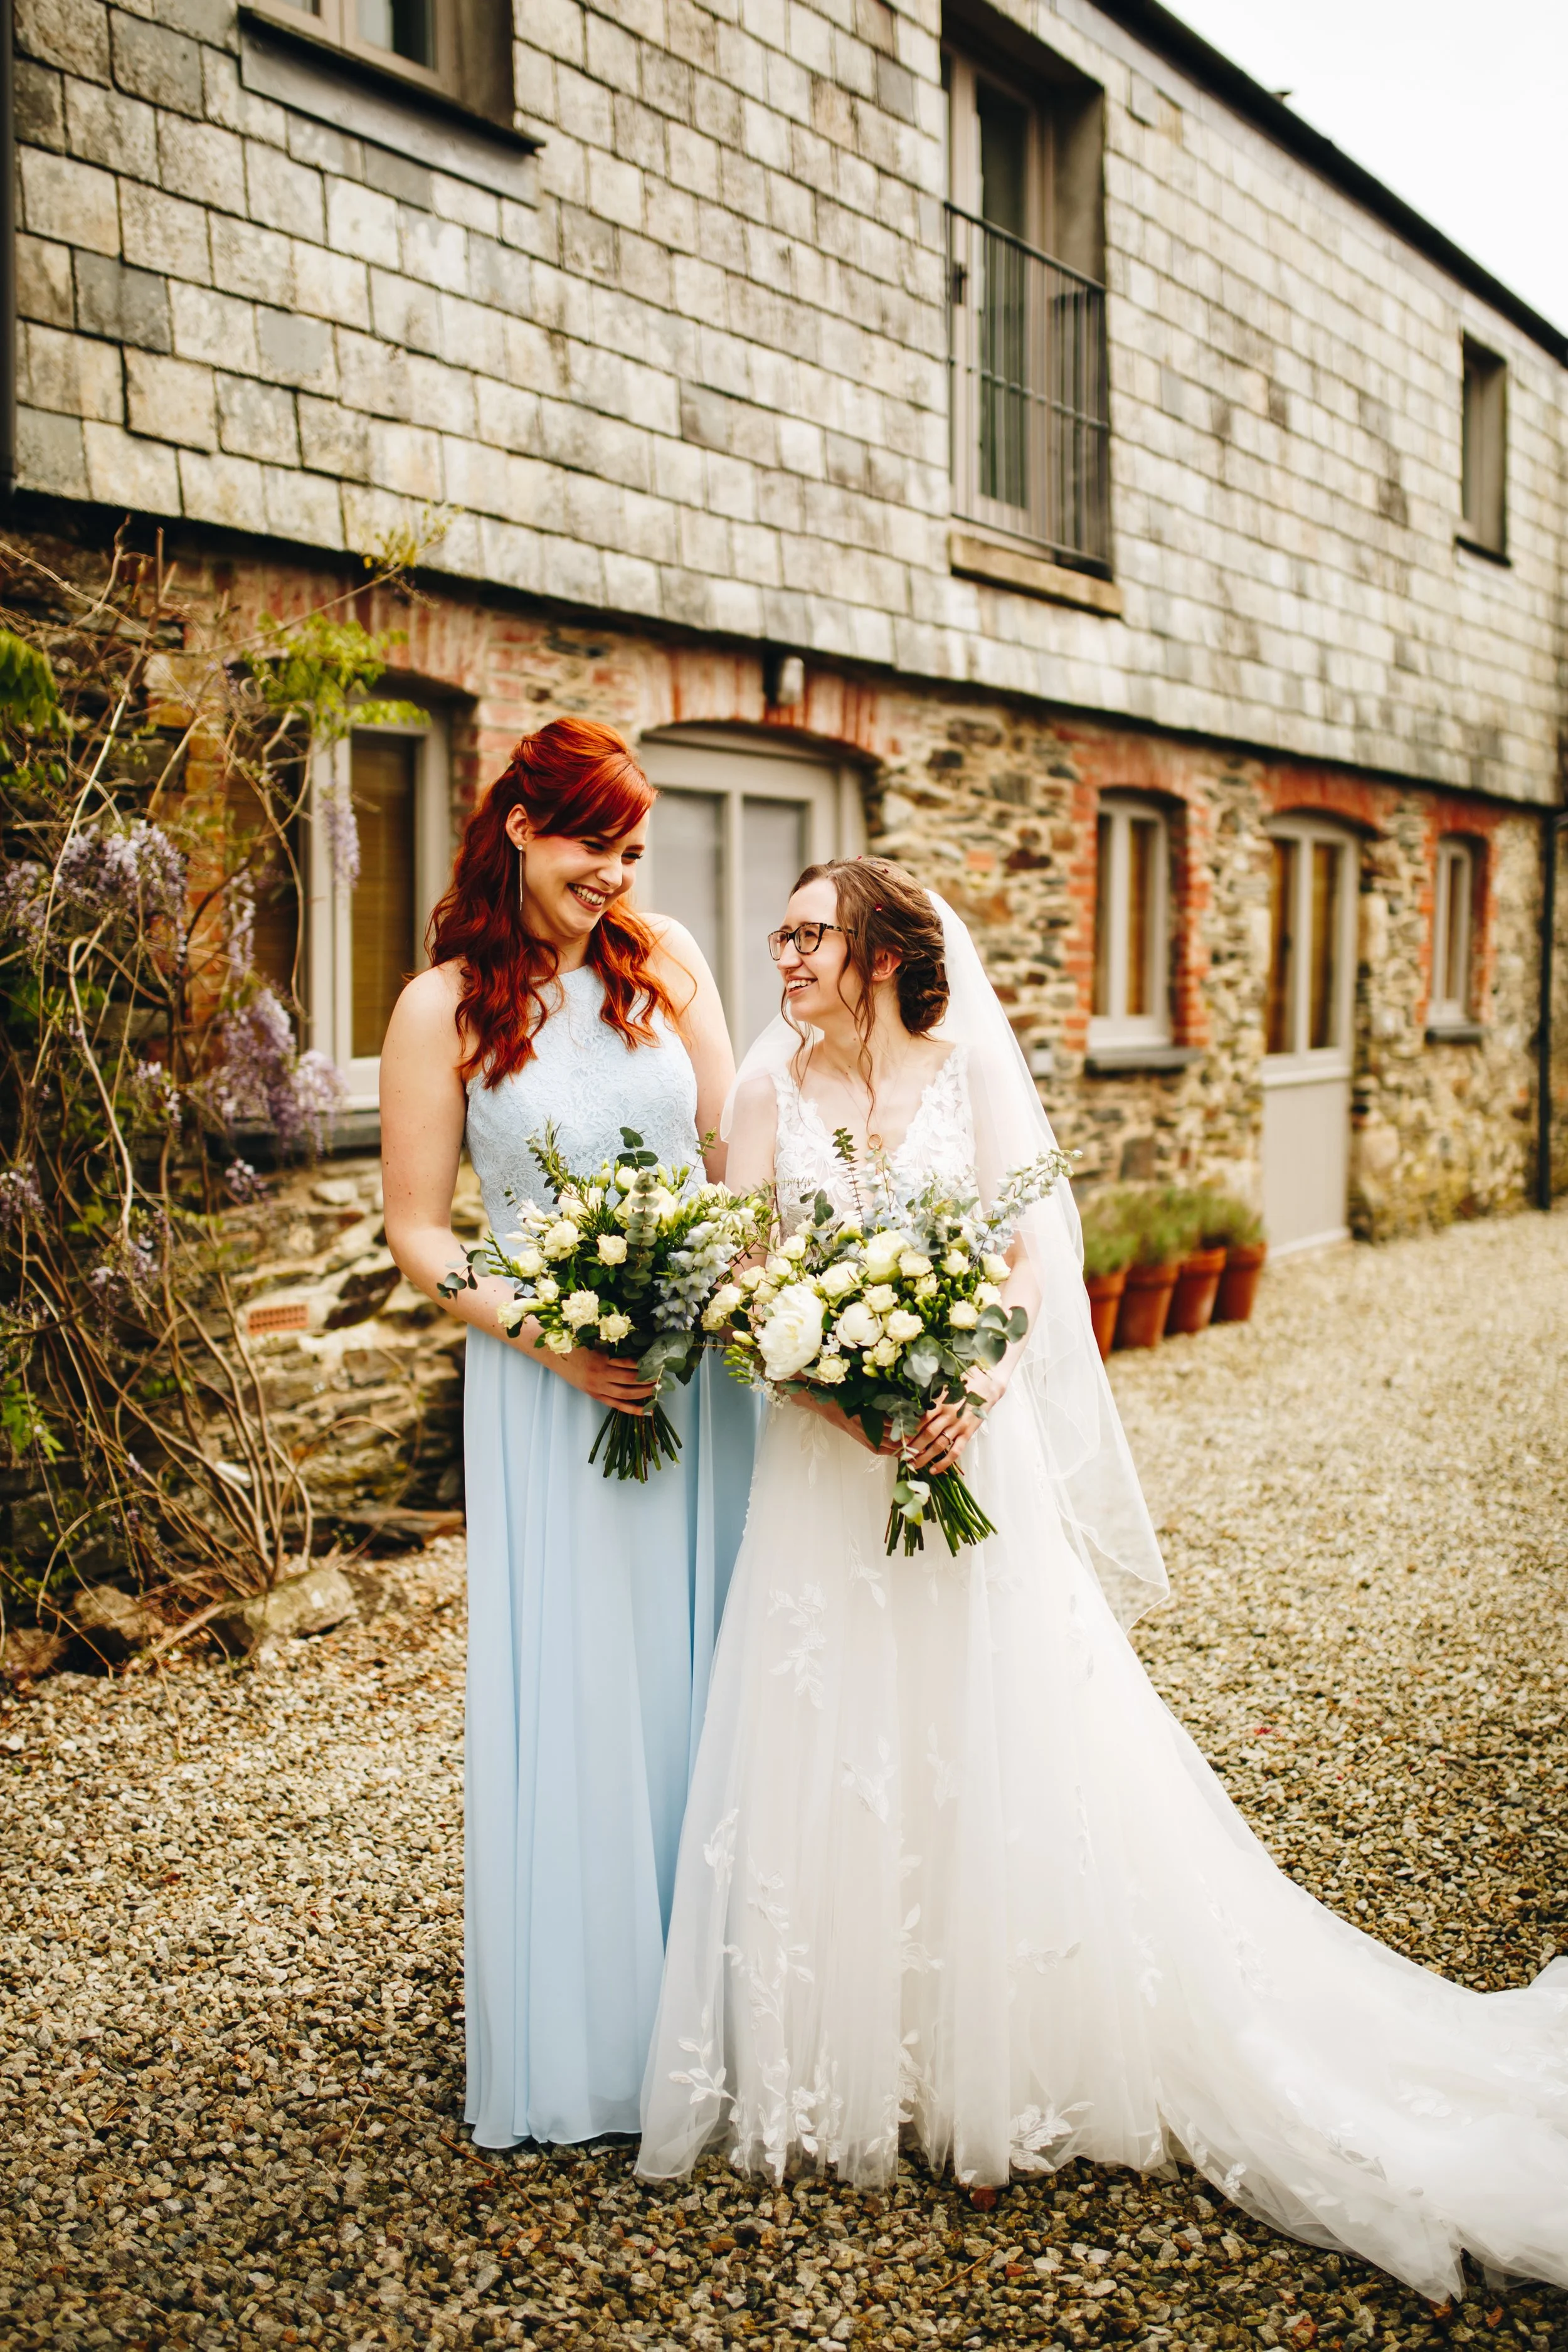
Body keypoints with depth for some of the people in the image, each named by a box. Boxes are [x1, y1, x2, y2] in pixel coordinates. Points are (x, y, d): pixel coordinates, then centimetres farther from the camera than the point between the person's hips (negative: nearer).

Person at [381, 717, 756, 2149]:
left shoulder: (665, 957, 5)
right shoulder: (445, 1009, -4)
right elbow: (418, 1231, -4)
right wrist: (539, 1332, -17)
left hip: (698, 1364, 3)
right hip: (549, 1385, -3)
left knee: (703, 1677, 11)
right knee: (573, 1692, 3)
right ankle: (581, 2039, 20)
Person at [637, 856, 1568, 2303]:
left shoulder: (971, 1069, -1)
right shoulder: (772, 1088, 3)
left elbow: (1033, 1256, -4)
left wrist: (977, 1386, -20)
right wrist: (832, 1384, -16)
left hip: (968, 1440, -1)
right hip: (822, 1462, 2)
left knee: (994, 1743, 4)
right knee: (828, 1746, 5)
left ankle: (1004, 2060, 21)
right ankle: (841, 2063, 21)